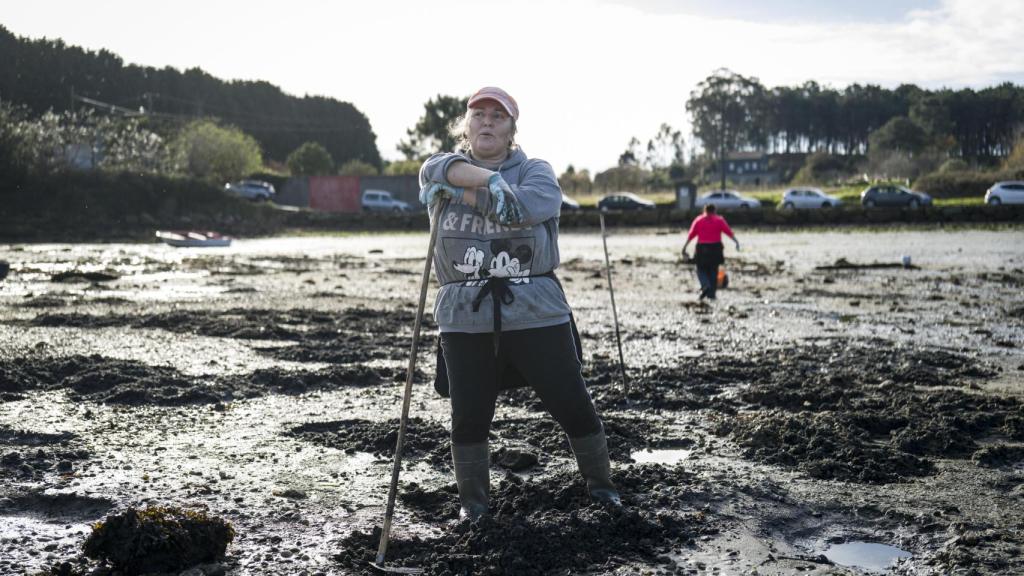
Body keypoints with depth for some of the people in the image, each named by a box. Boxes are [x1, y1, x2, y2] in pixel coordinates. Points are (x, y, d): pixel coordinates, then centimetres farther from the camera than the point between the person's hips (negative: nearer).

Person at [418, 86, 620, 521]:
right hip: (465, 317, 2)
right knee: (469, 415, 6)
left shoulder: (535, 171, 5)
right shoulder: (444, 174, 11)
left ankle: (600, 483, 21)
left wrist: (458, 194, -16)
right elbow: (438, 169, -15)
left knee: (572, 404, 2)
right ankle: (472, 500, 24)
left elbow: (522, 206, -18)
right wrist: (491, 180, -27)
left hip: (534, 311, -1)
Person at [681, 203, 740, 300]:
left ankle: (705, 286, -17)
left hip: (702, 248, -1)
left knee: (701, 270, 11)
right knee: (713, 271, 9)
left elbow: (691, 235, 3)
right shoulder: (719, 220, 5)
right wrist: (736, 241, -11)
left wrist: (684, 247, 6)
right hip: (715, 248, 1)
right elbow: (728, 231, -6)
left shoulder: (698, 220, 5)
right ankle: (711, 294, 6)